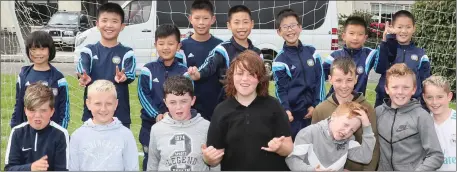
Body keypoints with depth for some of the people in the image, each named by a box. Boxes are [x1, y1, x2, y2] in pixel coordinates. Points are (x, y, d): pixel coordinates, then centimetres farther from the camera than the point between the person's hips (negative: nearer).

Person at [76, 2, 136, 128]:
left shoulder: (127, 53, 0)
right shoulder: (88, 51, 2)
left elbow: (130, 75, -16)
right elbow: (81, 70, -16)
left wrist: (123, 77, -40)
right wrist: (83, 77, -40)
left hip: (120, 116, 0)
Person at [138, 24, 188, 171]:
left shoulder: (183, 71, -2)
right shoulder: (148, 69, -1)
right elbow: (143, 95, -6)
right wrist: (156, 115, -18)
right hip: (151, 123, 0)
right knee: (150, 160, 11)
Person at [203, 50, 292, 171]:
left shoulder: (273, 106, -8)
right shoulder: (221, 110, -7)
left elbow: (289, 148, -6)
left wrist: (279, 147, -25)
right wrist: (209, 158, -25)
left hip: (273, 168, -1)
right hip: (233, 168, 1)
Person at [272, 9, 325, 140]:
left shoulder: (312, 52, 5)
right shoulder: (280, 60, -4)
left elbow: (319, 80, 5)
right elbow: (281, 89, -5)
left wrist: (316, 105, -2)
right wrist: (286, 110, -21)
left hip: (312, 111, 3)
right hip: (293, 114, -3)